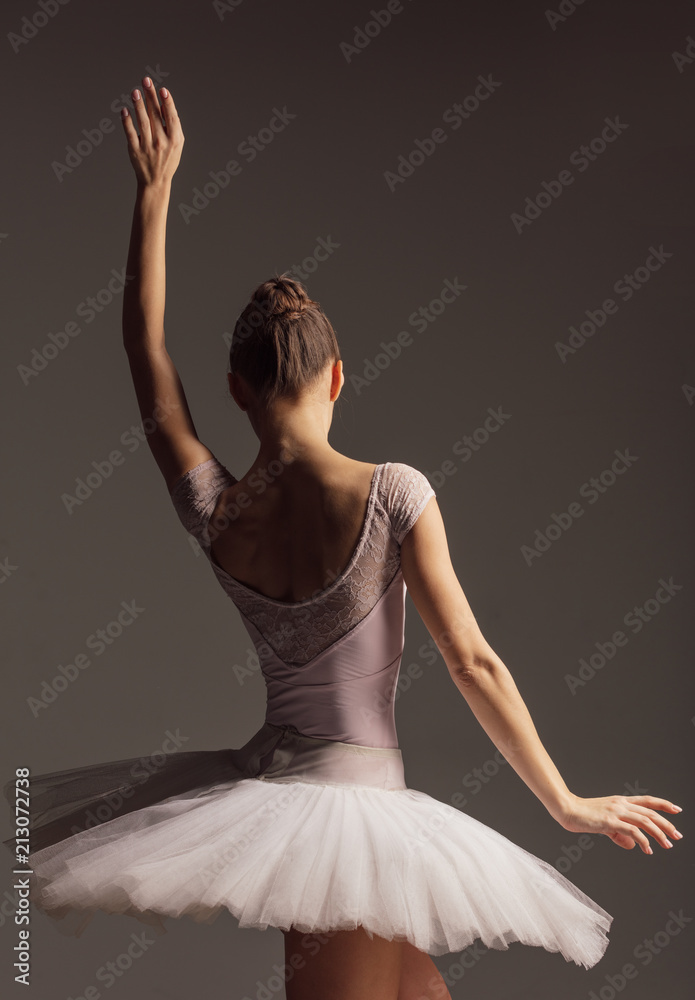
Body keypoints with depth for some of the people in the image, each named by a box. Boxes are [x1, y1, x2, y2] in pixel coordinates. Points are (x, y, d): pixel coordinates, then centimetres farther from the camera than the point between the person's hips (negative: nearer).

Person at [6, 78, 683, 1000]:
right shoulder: (392, 494, -17)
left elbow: (146, 350, 6)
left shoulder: (212, 511, -5)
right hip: (350, 808, -6)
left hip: (262, 780, 6)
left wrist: (154, 188, 11)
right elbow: (472, 663, -13)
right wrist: (565, 804, -3)